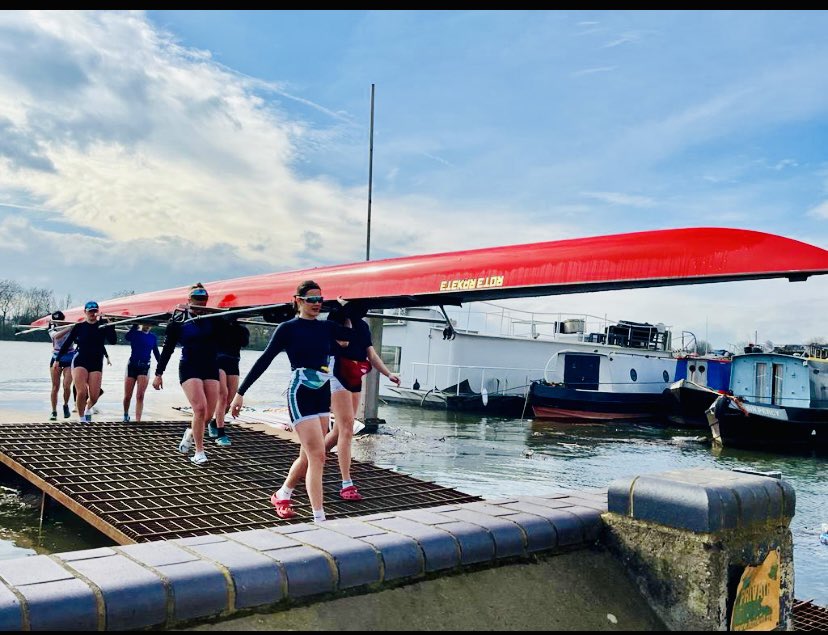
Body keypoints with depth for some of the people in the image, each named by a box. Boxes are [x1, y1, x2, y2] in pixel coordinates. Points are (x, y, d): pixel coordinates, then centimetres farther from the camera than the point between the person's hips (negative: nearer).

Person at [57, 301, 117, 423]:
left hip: (96, 363, 1)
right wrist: (58, 359, 9)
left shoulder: (103, 325, 2)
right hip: (80, 361, -1)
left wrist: (110, 325, -18)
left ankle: (88, 408, 34)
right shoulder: (79, 326, 4)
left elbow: (113, 340, -10)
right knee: (82, 392, -18)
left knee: (94, 396, -3)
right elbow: (67, 343, 9)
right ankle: (81, 417, 6)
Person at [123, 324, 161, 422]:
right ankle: (126, 415, 32)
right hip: (132, 366, -1)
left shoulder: (153, 337, 6)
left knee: (140, 396, -6)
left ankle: (137, 420, -6)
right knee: (127, 396, 6)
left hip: (144, 367, 1)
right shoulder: (135, 334, -3)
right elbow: (127, 337, -28)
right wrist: (135, 325, -35)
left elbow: (156, 352, 15)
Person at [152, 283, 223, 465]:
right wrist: (158, 373, 4)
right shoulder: (179, 319, -2)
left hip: (210, 368, 3)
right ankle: (199, 452, -4)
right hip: (189, 368, -3)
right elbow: (168, 348, 4)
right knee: (200, 408, -17)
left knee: (209, 412, 1)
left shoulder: (213, 318, 2)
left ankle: (190, 433, 34)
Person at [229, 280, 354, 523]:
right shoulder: (288, 328, -6)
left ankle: (282, 495, 41)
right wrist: (240, 392, -7)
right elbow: (264, 360, -6)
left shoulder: (326, 327, 8)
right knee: (317, 456, -11)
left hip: (323, 396, 6)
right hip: (301, 395, -6)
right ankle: (320, 519, -6)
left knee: (308, 456, 16)